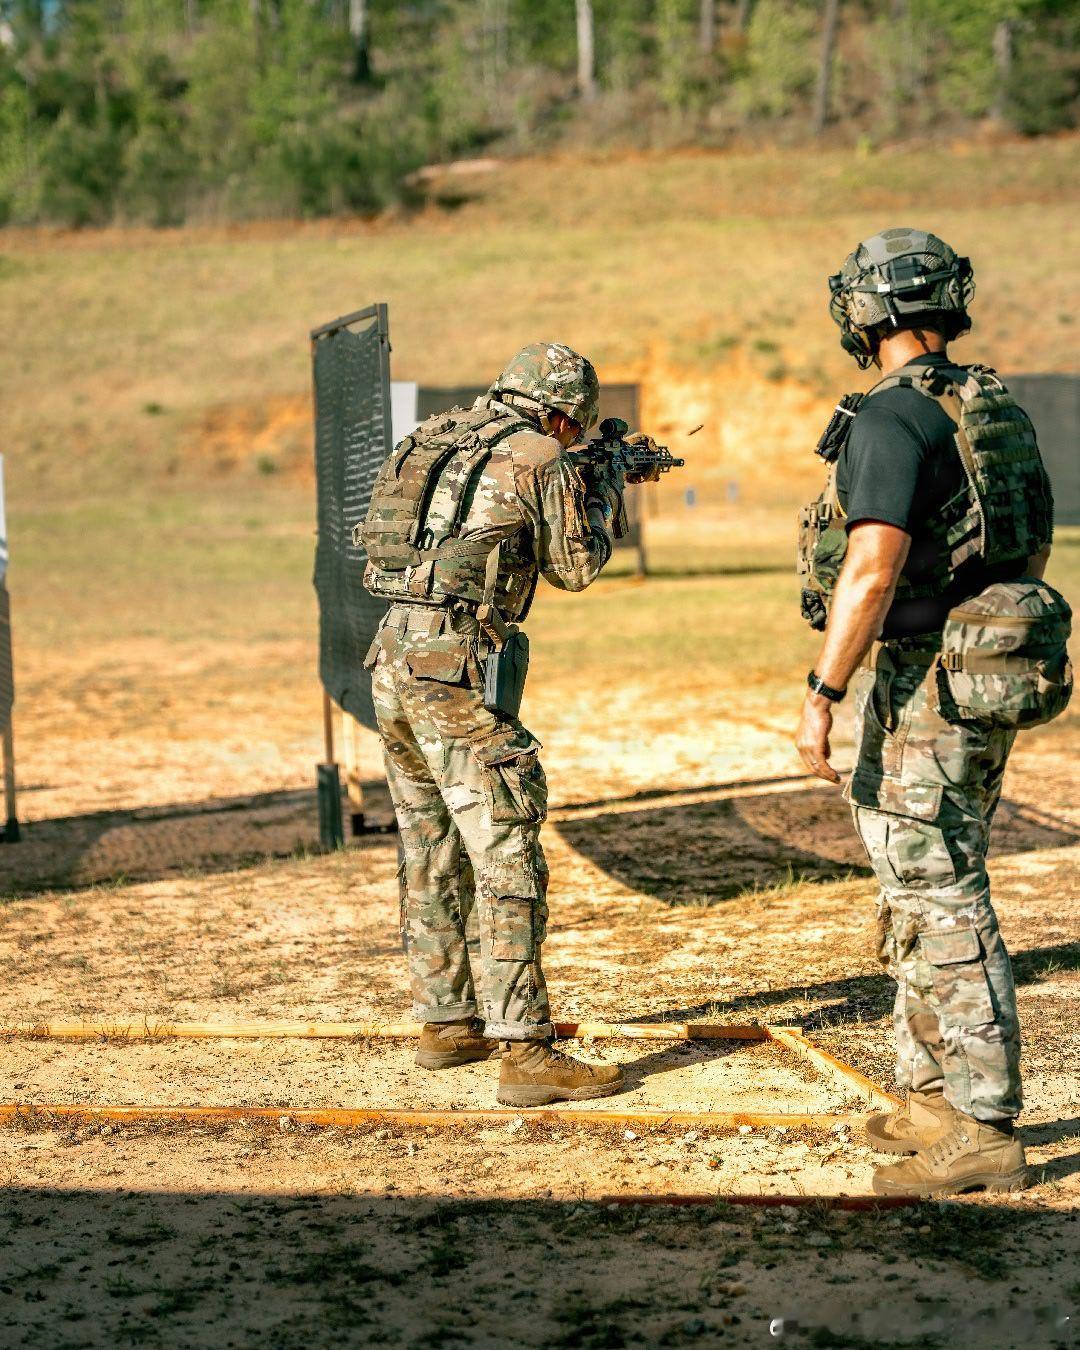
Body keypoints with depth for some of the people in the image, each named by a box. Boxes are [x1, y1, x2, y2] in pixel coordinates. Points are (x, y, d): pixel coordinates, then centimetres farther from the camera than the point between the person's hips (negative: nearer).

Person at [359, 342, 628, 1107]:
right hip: (459, 672, -8)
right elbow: (576, 567, 7)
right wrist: (604, 494, 24)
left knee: (433, 858, 18)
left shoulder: (435, 438, 16)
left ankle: (447, 1022, 27)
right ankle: (526, 1054, -9)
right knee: (508, 862, -7)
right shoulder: (542, 459, -4)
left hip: (395, 662, 8)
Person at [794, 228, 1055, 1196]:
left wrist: (821, 696, -23)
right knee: (924, 897, 17)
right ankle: (933, 1100, 26)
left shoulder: (893, 418, -16)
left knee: (943, 908, -5)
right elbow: (1037, 546, 22)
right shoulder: (1001, 411, 12)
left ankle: (984, 1133, -2)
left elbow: (872, 570, -25)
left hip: (916, 686, -9)